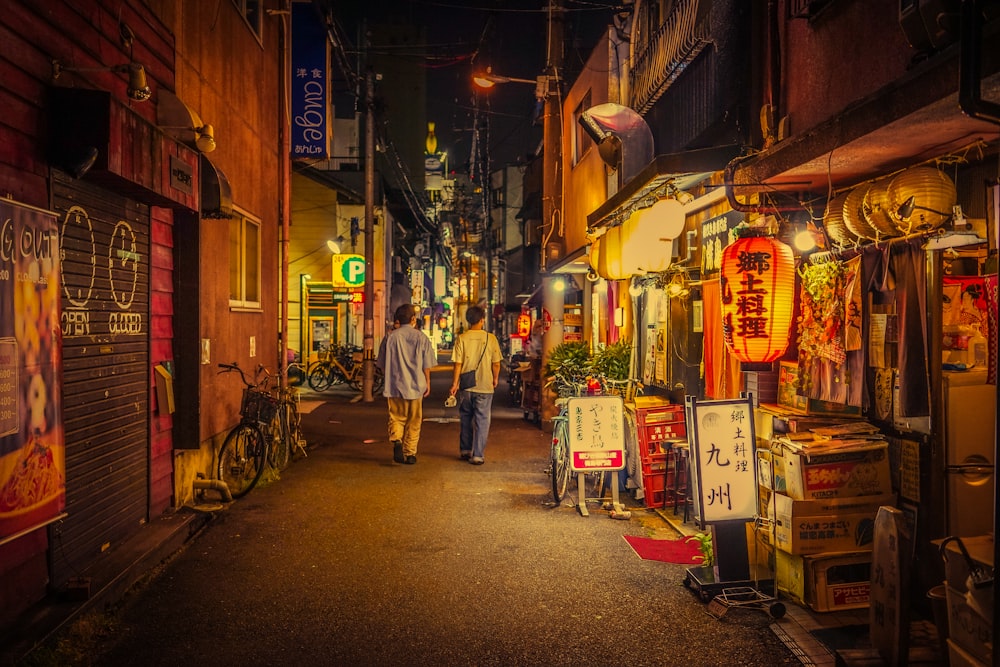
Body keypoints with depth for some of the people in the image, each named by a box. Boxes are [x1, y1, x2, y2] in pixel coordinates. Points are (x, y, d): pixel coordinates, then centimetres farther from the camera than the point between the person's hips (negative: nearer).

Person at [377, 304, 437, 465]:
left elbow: (383, 364, 3)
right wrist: (427, 382, 13)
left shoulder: (391, 337, -2)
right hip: (416, 385, 0)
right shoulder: (421, 338, -2)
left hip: (395, 385, 0)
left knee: (396, 418, 11)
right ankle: (410, 454, 14)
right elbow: (427, 365, 0)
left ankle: (396, 440, -16)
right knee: (414, 422, 10)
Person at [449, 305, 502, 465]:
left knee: (466, 419, 17)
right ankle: (477, 455, 3)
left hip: (466, 386, 2)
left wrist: (454, 383, 2)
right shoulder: (490, 338, -6)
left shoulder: (462, 338, -5)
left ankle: (465, 450, 27)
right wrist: (495, 379, 13)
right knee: (482, 421, 4)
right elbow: (496, 364, -4)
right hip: (485, 386, -2)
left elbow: (458, 364, -6)